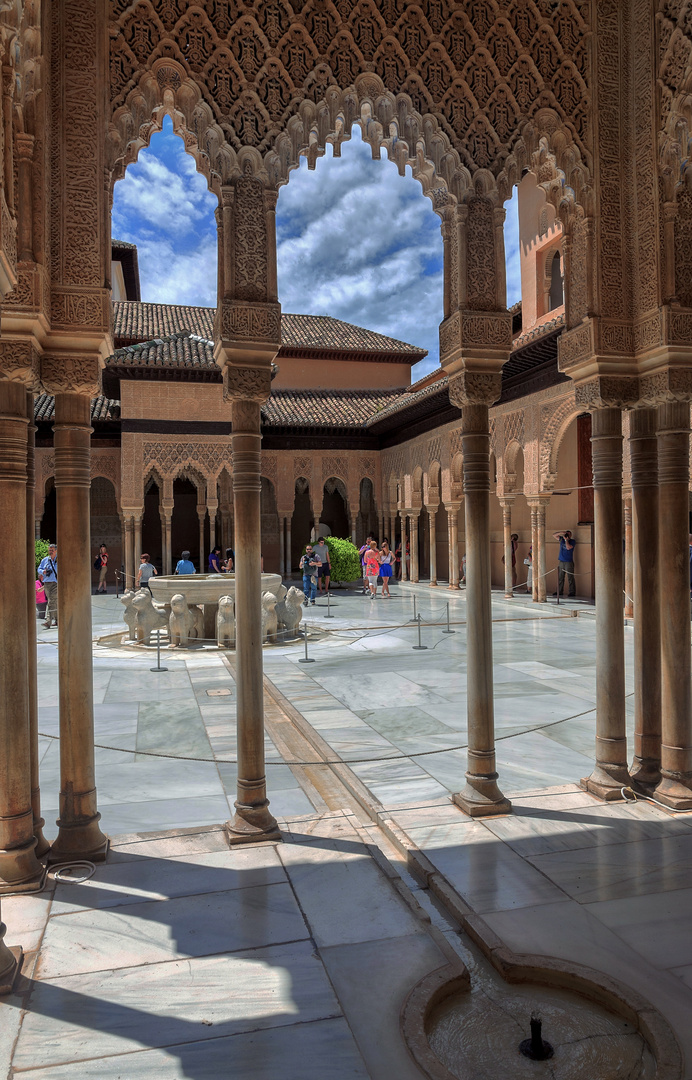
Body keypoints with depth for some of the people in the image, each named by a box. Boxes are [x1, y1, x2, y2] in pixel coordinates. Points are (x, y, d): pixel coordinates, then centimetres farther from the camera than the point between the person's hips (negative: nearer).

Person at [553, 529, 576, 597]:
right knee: (560, 577, 6)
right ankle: (559, 591, 12)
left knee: (570, 578, -6)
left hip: (569, 562, -5)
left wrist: (566, 539, -8)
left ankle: (572, 592, -3)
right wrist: (561, 533, 0)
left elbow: (568, 547, -17)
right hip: (561, 561, 5)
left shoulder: (572, 541, -1)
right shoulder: (561, 539, 13)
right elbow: (554, 535, 14)